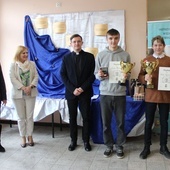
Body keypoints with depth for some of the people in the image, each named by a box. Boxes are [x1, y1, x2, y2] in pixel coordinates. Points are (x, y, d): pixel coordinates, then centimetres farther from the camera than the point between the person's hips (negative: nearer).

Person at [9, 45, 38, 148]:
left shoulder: (32, 64, 6)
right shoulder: (13, 65, 1)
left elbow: (36, 77, 1)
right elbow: (13, 79, -7)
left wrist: (30, 87, -14)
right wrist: (23, 88, -17)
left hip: (30, 94, 1)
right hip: (18, 94, -1)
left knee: (30, 116, 3)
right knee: (21, 117, 5)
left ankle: (30, 136, 17)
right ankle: (23, 138, 17)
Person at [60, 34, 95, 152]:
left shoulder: (89, 57, 1)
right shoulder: (66, 58, 5)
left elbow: (92, 75, -2)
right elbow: (63, 75, 1)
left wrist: (83, 88, -12)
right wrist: (73, 89, -11)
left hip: (85, 92, -1)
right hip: (71, 92, 1)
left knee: (86, 117, 4)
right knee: (72, 117, 9)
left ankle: (86, 141, 17)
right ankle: (73, 141, 21)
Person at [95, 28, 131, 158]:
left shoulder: (125, 55, 1)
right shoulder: (100, 55, 2)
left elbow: (129, 75, 6)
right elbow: (96, 74, 5)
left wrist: (126, 76, -16)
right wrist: (99, 75, -17)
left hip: (120, 94, 0)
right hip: (105, 93, 1)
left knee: (120, 122, 8)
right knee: (106, 122, 9)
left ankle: (119, 145, 25)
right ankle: (109, 145, 26)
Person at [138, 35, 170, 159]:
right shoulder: (147, 60, 2)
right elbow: (140, 76, 2)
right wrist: (145, 78, -20)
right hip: (151, 95, 0)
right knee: (149, 122, 7)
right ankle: (147, 147, 21)